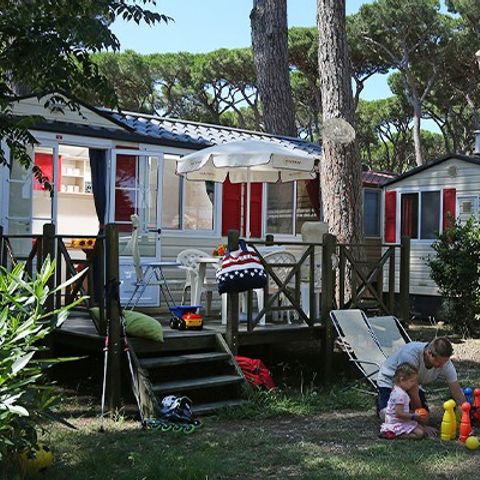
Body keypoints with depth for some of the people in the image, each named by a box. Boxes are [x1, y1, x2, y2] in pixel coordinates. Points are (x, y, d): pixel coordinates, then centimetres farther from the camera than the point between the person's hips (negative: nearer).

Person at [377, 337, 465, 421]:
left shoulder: (445, 362, -26)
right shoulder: (411, 355, -43)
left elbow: (457, 393, -19)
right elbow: (413, 394, -34)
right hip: (388, 380, -5)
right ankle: (381, 399, 10)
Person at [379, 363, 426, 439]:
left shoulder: (396, 390, 10)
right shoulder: (400, 394, -22)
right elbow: (399, 414, -25)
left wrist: (413, 413, 12)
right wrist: (413, 416, -17)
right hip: (397, 423, -10)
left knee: (423, 430, 8)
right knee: (419, 433, -17)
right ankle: (395, 435, -13)